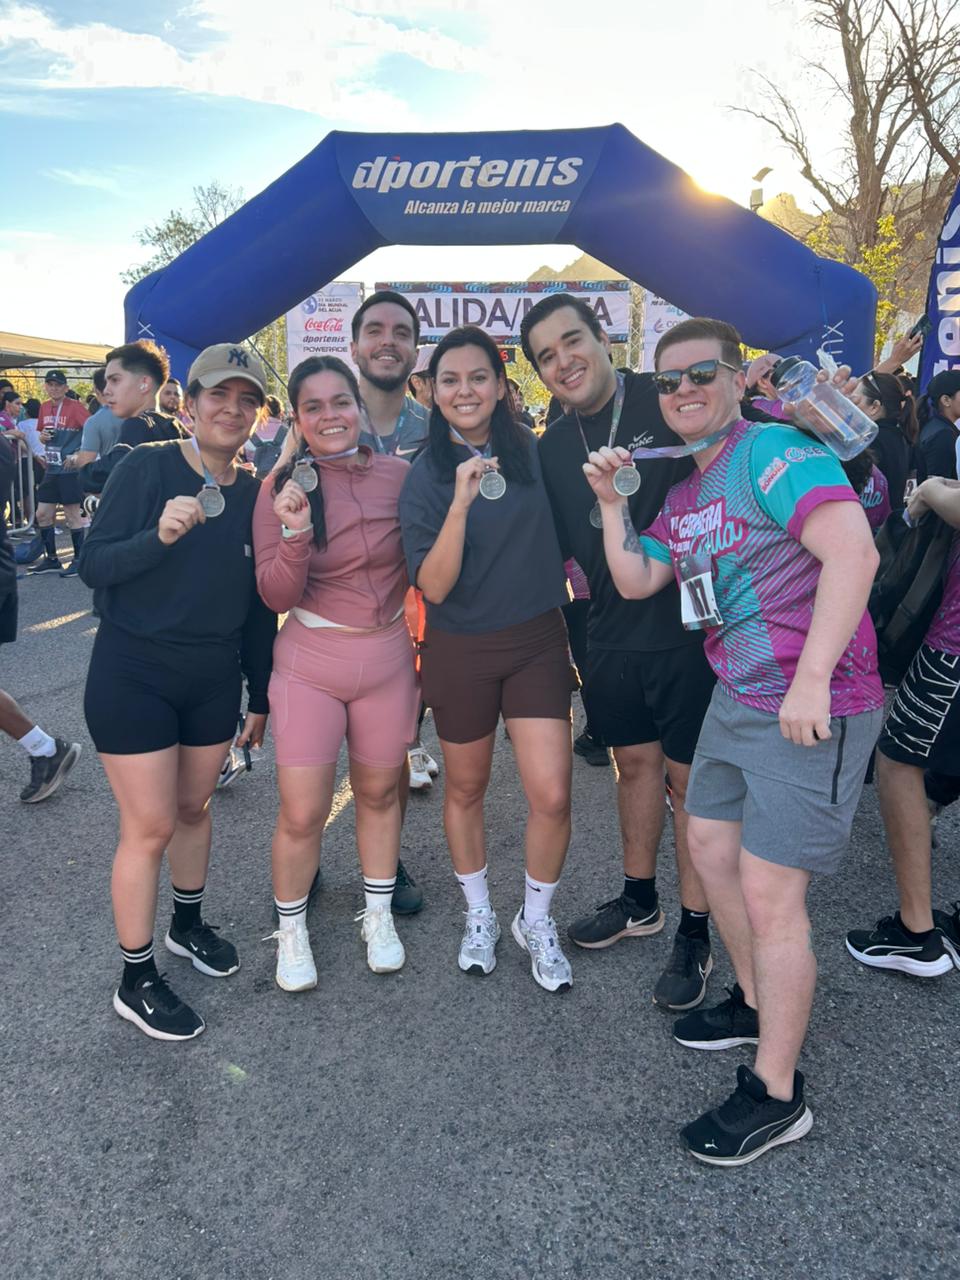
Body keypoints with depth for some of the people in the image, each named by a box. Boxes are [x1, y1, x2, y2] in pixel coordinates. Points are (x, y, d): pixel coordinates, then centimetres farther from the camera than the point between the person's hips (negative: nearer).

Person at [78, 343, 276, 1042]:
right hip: (133, 675, -4)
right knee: (150, 827, 0)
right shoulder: (146, 469, -11)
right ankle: (136, 982, 17)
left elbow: (259, 606, 9)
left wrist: (260, 697, 12)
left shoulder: (255, 494, 2)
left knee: (194, 808, 17)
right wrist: (159, 536, -32)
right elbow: (93, 566, -14)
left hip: (214, 678, 5)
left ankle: (188, 924, 41)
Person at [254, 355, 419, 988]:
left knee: (379, 793, 17)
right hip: (309, 665, -2)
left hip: (388, 661, 2)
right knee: (302, 815, 1)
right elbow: (277, 595, -9)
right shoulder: (284, 484, -7)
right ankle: (291, 931, 26)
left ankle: (379, 916, 37)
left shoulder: (398, 474, -3)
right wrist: (296, 535, -27)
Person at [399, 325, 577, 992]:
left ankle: (537, 921, 19)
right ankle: (480, 916, 36)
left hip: (538, 641, 1)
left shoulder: (532, 451, 0)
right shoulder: (426, 477, -8)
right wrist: (461, 502, -29)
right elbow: (433, 586, -18)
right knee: (466, 790, 13)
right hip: (461, 652, -1)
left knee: (552, 796, -7)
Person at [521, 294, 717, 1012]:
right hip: (611, 636, 5)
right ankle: (640, 902, 37)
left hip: (687, 626, -5)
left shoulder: (668, 401, -10)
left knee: (690, 776, 4)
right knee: (636, 762, 18)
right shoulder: (552, 446, 6)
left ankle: (696, 934, 20)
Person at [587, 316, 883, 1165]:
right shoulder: (686, 489, 14)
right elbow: (636, 582, 18)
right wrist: (611, 502, 6)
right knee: (711, 850, 20)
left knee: (769, 894, -4)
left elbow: (853, 552, -29)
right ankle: (758, 1005, 43)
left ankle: (777, 1095, 15)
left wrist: (811, 679, -32)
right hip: (737, 700, 10)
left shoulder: (773, 452, -16)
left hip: (811, 709, -10)